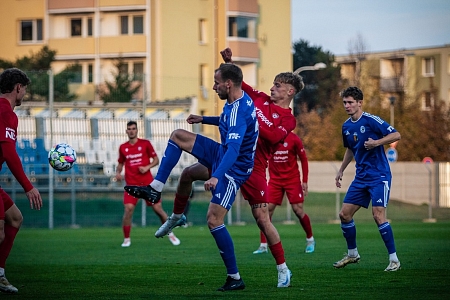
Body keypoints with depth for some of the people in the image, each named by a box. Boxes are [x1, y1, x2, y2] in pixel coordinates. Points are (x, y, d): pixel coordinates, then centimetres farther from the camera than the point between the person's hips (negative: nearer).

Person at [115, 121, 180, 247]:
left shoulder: (145, 143, 1)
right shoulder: (123, 147, 7)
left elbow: (156, 160, 3)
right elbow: (120, 164, 18)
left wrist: (147, 167, -15)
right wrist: (118, 172, -3)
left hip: (147, 183, -1)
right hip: (131, 183, 1)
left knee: (158, 208, -1)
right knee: (128, 209, -16)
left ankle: (170, 234, 18)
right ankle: (126, 239, -3)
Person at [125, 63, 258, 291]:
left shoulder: (239, 110, -29)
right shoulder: (237, 101, 1)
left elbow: (233, 149, -41)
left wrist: (216, 177, -51)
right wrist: (204, 119, 23)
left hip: (233, 168, -10)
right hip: (221, 153, 10)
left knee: (214, 220, -16)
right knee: (177, 136, 11)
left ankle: (235, 278, -9)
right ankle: (156, 188, 8)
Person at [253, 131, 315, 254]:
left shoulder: (293, 138, -8)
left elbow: (303, 159, -1)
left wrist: (305, 181, -3)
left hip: (292, 179, -2)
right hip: (275, 180, 2)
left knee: (298, 210, -4)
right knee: (267, 209, -7)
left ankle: (310, 240, 18)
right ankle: (263, 245, -1)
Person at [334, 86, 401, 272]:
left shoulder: (371, 121, -13)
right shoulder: (346, 126, 10)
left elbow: (396, 135, -17)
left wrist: (377, 142, -29)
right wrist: (341, 170, 26)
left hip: (379, 176, -8)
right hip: (361, 177, 8)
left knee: (378, 215, -17)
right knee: (344, 214, 5)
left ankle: (394, 260, -10)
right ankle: (352, 254, 23)